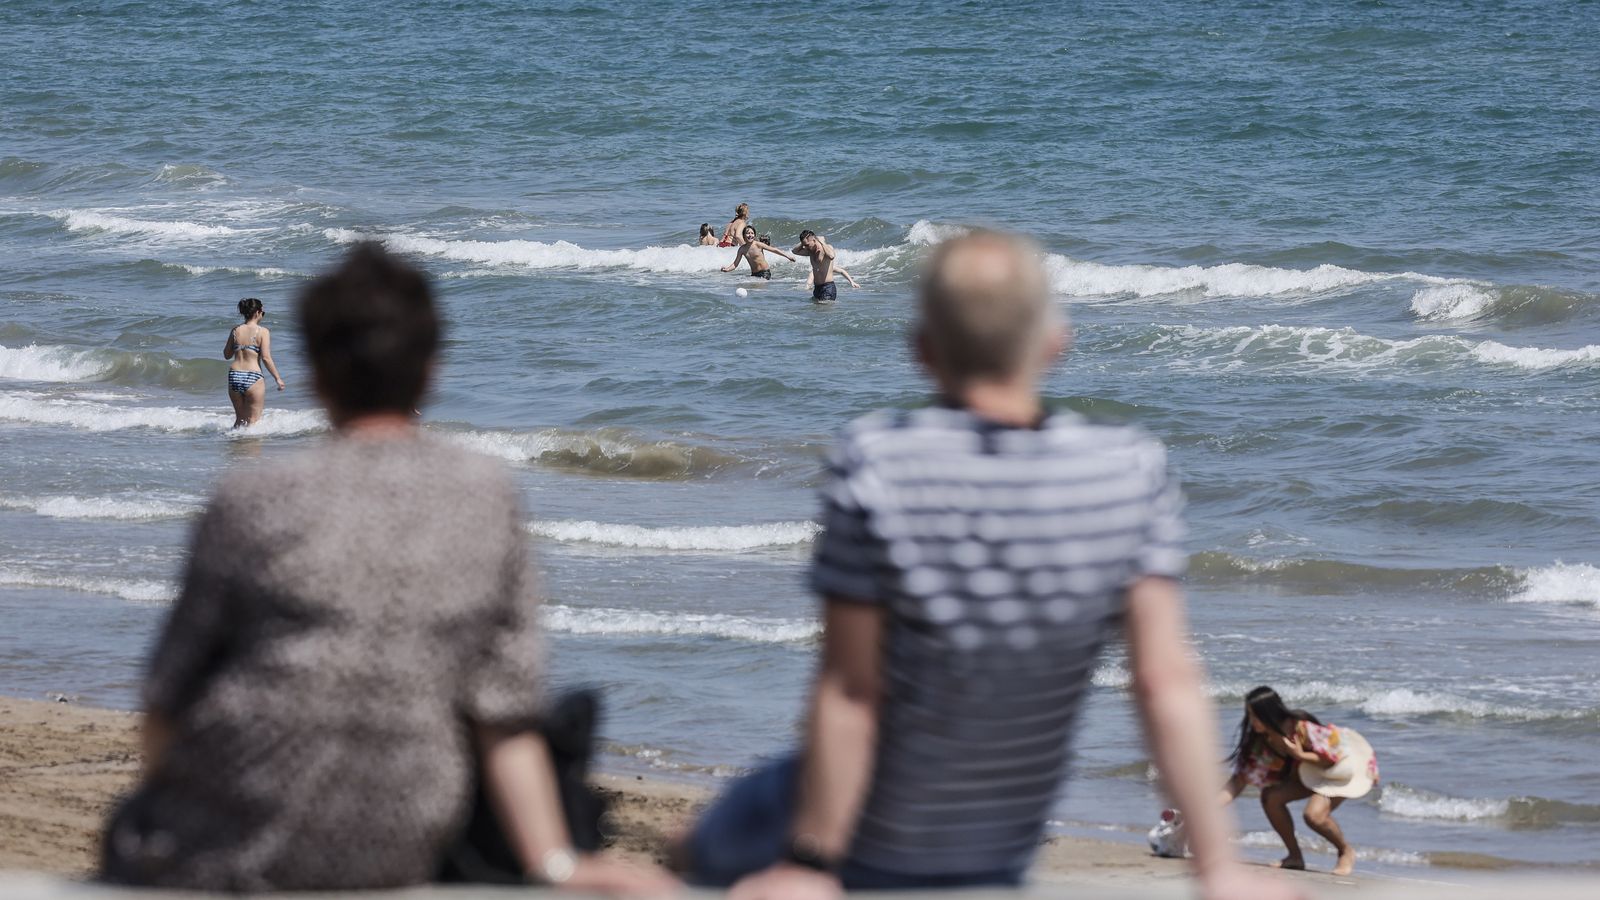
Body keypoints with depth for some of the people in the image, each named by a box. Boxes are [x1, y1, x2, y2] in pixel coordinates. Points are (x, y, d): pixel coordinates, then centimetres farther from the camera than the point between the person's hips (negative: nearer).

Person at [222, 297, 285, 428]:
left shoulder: (235, 330, 7)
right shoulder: (262, 332, -6)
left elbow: (227, 355, 14)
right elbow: (266, 358, -13)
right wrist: (278, 379, -6)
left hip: (234, 377, 5)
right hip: (252, 378, -5)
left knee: (240, 418, 19)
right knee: (253, 419, 3)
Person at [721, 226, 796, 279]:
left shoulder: (758, 245, -10)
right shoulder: (742, 249, 0)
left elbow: (774, 250, -3)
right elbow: (735, 264, 4)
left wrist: (787, 256, -3)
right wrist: (727, 269, -16)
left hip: (765, 273, -4)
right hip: (754, 274, 4)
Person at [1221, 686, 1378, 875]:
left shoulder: (1302, 728, -33)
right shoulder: (1260, 741, -14)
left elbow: (1334, 757, -24)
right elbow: (1240, 779, -12)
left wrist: (1300, 755, -37)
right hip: (1312, 771, 7)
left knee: (1314, 814, -27)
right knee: (1270, 797, -13)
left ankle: (1346, 852, 1)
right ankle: (1295, 856, 2)